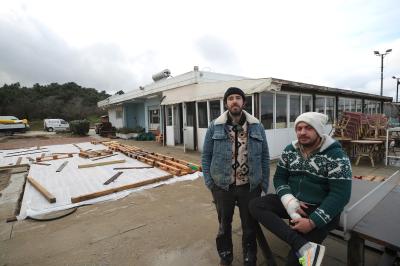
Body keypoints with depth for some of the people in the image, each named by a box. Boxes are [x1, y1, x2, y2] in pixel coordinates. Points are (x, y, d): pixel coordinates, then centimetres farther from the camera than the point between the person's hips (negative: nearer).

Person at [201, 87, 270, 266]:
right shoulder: (215, 126, -3)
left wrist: (264, 184, 2)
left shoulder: (257, 126, 1)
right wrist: (209, 182, -5)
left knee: (250, 226, 16)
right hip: (222, 186, 0)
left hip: (250, 187, 1)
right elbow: (206, 155, 0)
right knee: (224, 225, 19)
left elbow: (264, 157, 5)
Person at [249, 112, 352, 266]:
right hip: (293, 203, 6)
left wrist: (312, 222, -24)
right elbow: (279, 177, 5)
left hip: (320, 209, -5)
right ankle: (306, 247, -27)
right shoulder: (289, 150, 2)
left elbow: (340, 195, -18)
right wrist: (290, 201, -16)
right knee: (255, 205, -20)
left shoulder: (336, 156, -13)